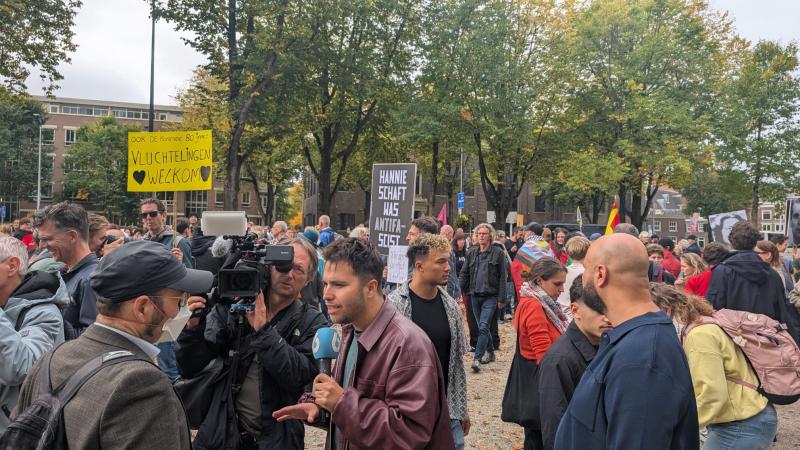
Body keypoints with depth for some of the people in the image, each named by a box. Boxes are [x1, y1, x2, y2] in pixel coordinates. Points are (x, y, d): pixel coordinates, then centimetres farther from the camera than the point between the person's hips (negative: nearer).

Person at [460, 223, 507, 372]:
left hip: (490, 296, -5)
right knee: (482, 327, 15)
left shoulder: (498, 253, -4)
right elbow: (464, 274, 10)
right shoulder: (471, 253, 8)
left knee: (483, 327, -12)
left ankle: (477, 358, -11)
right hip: (474, 295, 5)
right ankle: (490, 352, 32)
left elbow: (502, 277, -4)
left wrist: (501, 298, -9)